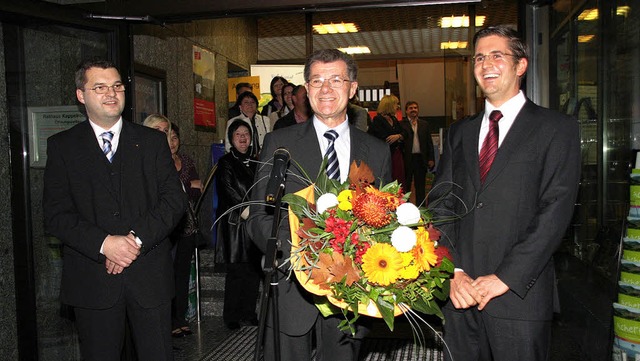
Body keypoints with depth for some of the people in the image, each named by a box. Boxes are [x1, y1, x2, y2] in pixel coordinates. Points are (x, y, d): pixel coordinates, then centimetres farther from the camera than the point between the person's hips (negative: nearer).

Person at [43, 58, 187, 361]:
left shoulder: (153, 141, 7)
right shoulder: (61, 146, 6)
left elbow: (174, 199, -1)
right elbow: (55, 214, -3)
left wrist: (137, 238, -15)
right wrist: (104, 243, -17)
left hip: (150, 275, 1)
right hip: (92, 278, 0)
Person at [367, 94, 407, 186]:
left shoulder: (394, 119, 17)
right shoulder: (378, 120, -8)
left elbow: (404, 133, 10)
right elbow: (384, 138, -16)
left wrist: (398, 136, -12)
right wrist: (398, 140, -4)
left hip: (398, 155, 8)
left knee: (399, 182, 5)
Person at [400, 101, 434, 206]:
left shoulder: (424, 124, 12)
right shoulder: (401, 124, -1)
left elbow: (429, 142, 11)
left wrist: (431, 158, 4)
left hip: (421, 158, 3)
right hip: (407, 159, -3)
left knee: (420, 186, 10)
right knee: (406, 186, 6)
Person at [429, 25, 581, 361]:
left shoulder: (556, 128, 0)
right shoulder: (459, 132, 13)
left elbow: (555, 210, -9)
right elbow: (440, 202, 6)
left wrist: (505, 277, -15)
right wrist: (453, 270, -7)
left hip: (519, 296, -3)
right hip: (460, 292, 4)